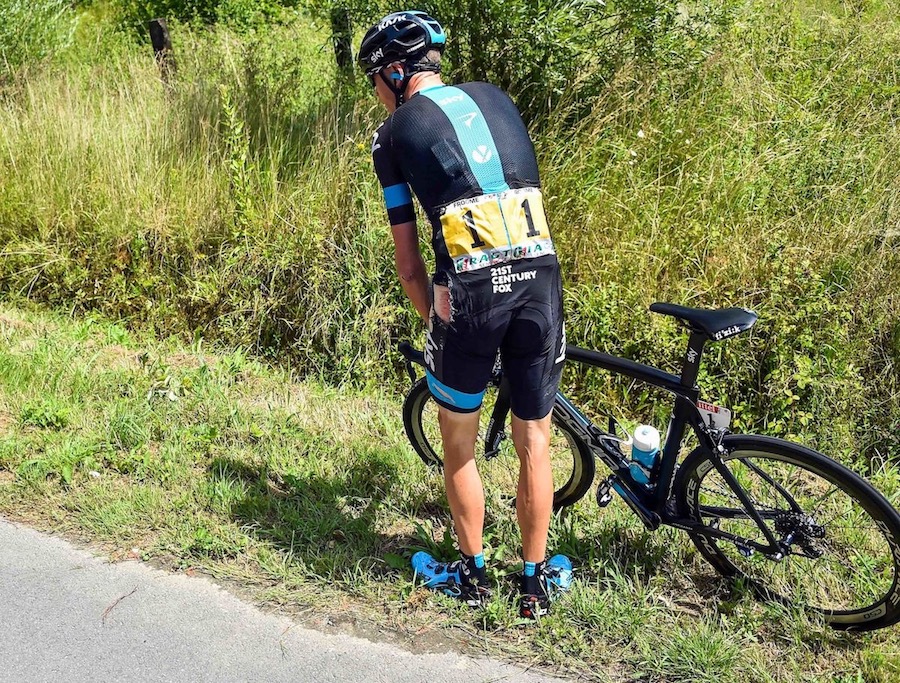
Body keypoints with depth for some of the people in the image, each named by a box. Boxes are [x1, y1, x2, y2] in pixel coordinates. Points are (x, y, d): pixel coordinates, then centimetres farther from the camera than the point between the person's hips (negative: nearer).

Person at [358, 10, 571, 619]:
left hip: (471, 291, -3)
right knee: (534, 441, 15)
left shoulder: (394, 134, 9)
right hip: (541, 278, 4)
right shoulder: (495, 97, 20)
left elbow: (408, 259, 9)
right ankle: (537, 580, 29)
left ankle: (472, 574, 31)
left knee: (458, 440, 18)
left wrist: (433, 317, 23)